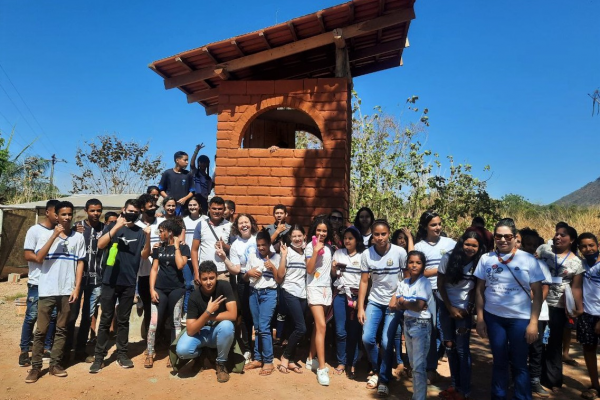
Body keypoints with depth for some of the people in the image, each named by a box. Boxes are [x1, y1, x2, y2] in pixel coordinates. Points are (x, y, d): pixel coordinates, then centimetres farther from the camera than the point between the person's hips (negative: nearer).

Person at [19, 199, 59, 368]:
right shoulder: (35, 230, -4)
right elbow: (28, 255, -9)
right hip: (37, 282, -4)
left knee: (53, 316, 8)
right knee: (31, 316, 2)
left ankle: (47, 347, 20)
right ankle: (24, 350, 16)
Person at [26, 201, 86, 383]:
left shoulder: (78, 237, 4)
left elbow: (80, 263, 5)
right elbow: (38, 259, -11)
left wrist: (77, 288, -1)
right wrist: (54, 235, -16)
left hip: (67, 291, 1)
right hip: (47, 290, -1)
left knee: (61, 330, 8)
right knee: (41, 330, 4)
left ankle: (55, 364, 18)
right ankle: (36, 367, 14)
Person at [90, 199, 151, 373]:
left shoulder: (140, 232, 5)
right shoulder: (113, 226, 1)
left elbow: (144, 256, 0)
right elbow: (100, 244, -14)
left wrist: (148, 237, -16)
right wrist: (117, 227, -24)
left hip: (129, 283, 2)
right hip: (110, 281, -1)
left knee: (123, 320, 11)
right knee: (105, 320, 4)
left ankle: (122, 354, 19)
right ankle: (99, 356, 11)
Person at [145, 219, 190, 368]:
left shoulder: (183, 247, -1)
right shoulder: (159, 248, 9)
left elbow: (180, 265, -16)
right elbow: (154, 269, 7)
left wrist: (176, 246, -11)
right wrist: (152, 289, -2)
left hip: (177, 289, -3)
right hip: (160, 289, 3)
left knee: (176, 322, 3)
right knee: (154, 321, -2)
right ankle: (150, 354, 8)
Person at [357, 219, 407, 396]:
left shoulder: (400, 252, -14)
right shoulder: (366, 254, -8)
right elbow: (364, 281, -3)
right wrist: (360, 308, -4)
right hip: (374, 302, 2)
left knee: (387, 343, -7)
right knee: (367, 339, -5)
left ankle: (384, 379, 16)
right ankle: (376, 370, 24)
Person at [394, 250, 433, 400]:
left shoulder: (425, 282, -12)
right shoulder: (403, 283, 5)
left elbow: (419, 306, -22)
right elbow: (392, 304, 0)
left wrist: (402, 302, -7)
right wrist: (410, 304, -13)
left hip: (421, 325, -6)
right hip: (407, 323, 6)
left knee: (419, 365, -6)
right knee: (413, 363, 16)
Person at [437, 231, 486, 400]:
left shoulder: (478, 263, -9)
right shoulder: (448, 258, -10)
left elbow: (475, 289, -2)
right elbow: (440, 285, -6)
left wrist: (468, 309, -12)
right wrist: (450, 308, -8)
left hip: (464, 309, -1)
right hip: (446, 307, 1)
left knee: (462, 348, -2)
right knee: (450, 346, 8)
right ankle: (455, 384, 23)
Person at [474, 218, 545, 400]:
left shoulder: (528, 260, -4)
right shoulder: (486, 259, -1)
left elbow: (537, 293, -3)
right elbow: (479, 289, 4)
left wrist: (533, 322, -8)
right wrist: (480, 318, 0)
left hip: (520, 319, -1)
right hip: (493, 317, 2)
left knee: (519, 364, 9)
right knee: (499, 361, 14)